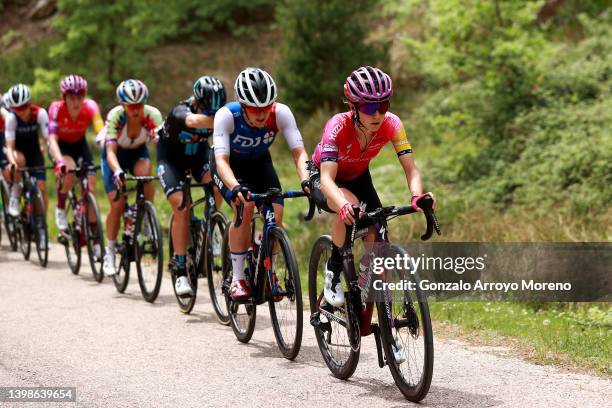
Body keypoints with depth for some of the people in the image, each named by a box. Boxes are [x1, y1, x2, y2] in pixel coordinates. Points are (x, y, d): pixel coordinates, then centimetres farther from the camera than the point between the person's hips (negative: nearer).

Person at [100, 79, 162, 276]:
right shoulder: (115, 116, -33)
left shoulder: (152, 115, -29)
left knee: (145, 172, -35)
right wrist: (117, 171, -57)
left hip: (138, 151, 1)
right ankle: (110, 252, 6)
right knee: (117, 204, -11)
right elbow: (110, 151, -38)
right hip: (116, 153, -1)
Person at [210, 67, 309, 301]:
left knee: (276, 215, -17)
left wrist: (306, 180, -51)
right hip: (230, 164, -3)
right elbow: (222, 160, -40)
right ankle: (237, 279, -16)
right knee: (245, 207, -29)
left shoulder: (281, 113, -29)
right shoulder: (226, 115, -34)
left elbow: (298, 152, -32)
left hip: (259, 162, 3)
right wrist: (235, 187, -59)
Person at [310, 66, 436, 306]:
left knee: (377, 240, -14)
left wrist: (417, 196, -51)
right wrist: (344, 205, -65)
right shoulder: (338, 126, -36)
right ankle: (334, 269, -14)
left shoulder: (391, 124, -26)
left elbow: (410, 168, -29)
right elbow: (327, 179, -45)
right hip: (322, 177, -4)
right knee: (351, 207, -36)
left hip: (358, 177, 4)